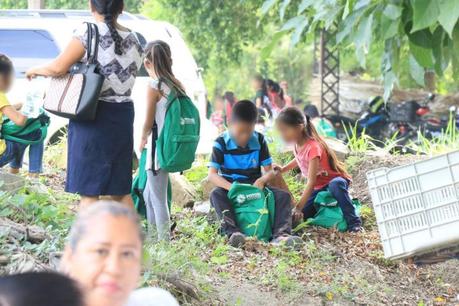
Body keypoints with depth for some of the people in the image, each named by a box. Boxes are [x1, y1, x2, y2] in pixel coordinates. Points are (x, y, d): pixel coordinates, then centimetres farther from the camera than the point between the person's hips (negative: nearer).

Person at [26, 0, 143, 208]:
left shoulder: (89, 31, -9)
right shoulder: (134, 40, 9)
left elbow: (58, 68, -13)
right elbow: (124, 79, 12)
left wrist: (35, 70, 7)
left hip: (93, 116, -6)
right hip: (123, 116, 6)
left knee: (88, 191, -2)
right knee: (120, 190, 13)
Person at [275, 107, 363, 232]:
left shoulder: (313, 147, -31)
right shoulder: (298, 145, -7)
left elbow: (311, 182, -36)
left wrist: (299, 207, -42)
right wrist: (282, 169, 3)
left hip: (336, 180, -8)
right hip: (319, 187, 8)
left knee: (335, 185, -44)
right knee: (300, 215, -11)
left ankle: (354, 222, -33)